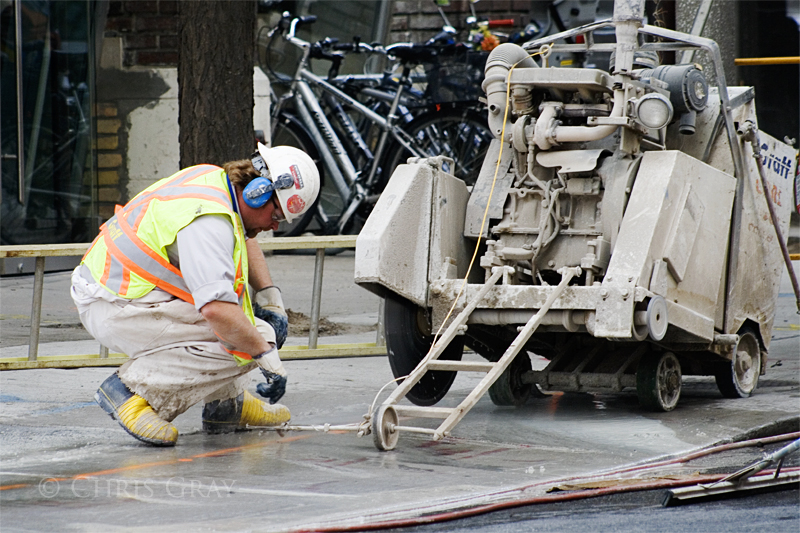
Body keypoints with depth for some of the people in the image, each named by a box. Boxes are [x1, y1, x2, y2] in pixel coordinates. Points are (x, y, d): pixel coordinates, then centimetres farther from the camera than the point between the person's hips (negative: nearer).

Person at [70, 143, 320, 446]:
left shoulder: (215, 179, 7)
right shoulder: (208, 221, -25)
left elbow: (245, 239, 30)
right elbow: (216, 309, -35)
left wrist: (270, 296, 19)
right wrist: (266, 354, -23)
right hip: (113, 310, -11)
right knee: (237, 343, -20)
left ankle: (226, 404, 19)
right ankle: (134, 391, -12)